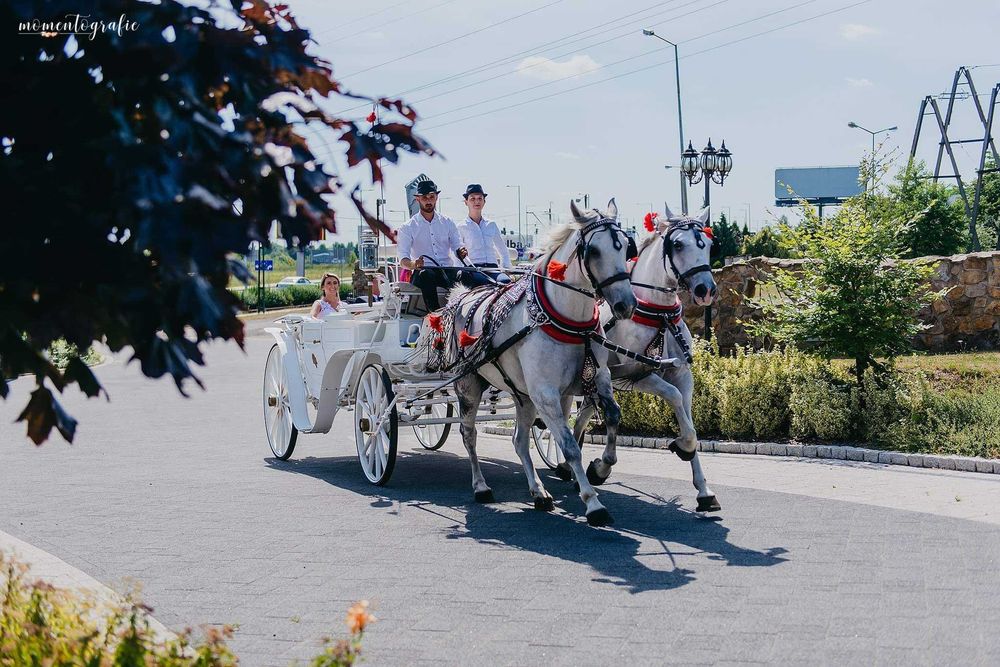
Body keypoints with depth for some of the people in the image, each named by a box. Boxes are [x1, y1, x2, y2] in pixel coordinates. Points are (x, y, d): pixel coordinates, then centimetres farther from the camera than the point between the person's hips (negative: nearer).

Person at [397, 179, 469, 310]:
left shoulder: (447, 223, 18)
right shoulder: (408, 228, 8)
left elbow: (457, 247, 10)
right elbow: (403, 259, -2)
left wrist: (461, 251, -17)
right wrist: (413, 264, -27)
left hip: (447, 271, 2)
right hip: (422, 272, -2)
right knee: (426, 274, -39)